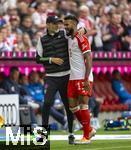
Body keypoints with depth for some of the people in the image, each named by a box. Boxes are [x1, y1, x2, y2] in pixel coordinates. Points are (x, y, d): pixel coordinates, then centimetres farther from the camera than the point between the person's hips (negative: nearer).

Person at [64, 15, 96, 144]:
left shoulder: (81, 39, -10)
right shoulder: (69, 40, 16)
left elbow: (88, 60, -15)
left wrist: (86, 79, -21)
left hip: (83, 79, -8)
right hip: (72, 79, 8)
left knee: (83, 106, -6)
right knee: (73, 106, 6)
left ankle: (86, 137, 0)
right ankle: (89, 130, 20)